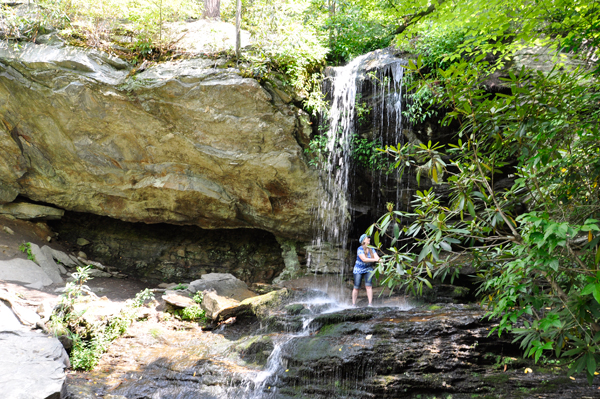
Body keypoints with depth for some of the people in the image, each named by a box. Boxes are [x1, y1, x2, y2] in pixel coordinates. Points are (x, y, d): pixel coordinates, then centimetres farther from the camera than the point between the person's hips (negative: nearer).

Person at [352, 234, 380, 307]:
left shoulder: (371, 249, -2)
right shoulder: (360, 249, -18)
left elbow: (377, 257, -14)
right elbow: (364, 259, -30)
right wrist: (374, 260, -39)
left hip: (368, 270, 3)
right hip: (358, 270, -3)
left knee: (368, 286, -14)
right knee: (356, 287, -1)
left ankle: (370, 303, -14)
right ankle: (353, 304, 13)